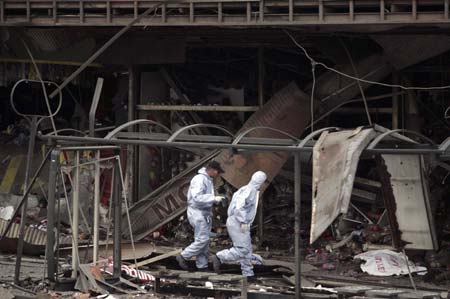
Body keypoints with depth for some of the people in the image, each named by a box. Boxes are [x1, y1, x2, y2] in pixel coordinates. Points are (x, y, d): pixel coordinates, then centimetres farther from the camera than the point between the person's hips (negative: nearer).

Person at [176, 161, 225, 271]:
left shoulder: (208, 180, 14)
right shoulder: (199, 179, -18)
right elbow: (197, 197, -27)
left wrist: (215, 200, 3)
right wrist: (213, 198, -27)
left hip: (205, 213, 10)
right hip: (197, 212, -10)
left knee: (205, 241, 9)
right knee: (202, 239, -11)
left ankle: (202, 265, 12)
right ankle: (183, 257, 1)